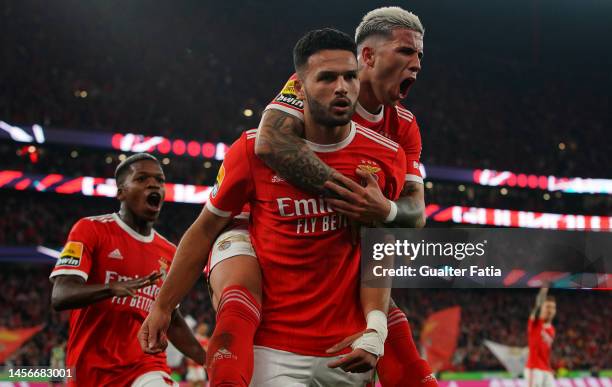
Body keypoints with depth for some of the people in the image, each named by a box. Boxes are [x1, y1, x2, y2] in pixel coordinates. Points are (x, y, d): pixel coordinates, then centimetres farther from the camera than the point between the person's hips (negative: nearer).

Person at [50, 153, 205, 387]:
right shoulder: (91, 229, -3)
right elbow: (60, 297, -15)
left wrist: (207, 360, 11)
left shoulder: (169, 253, 12)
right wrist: (113, 288, -32)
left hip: (146, 366, 3)